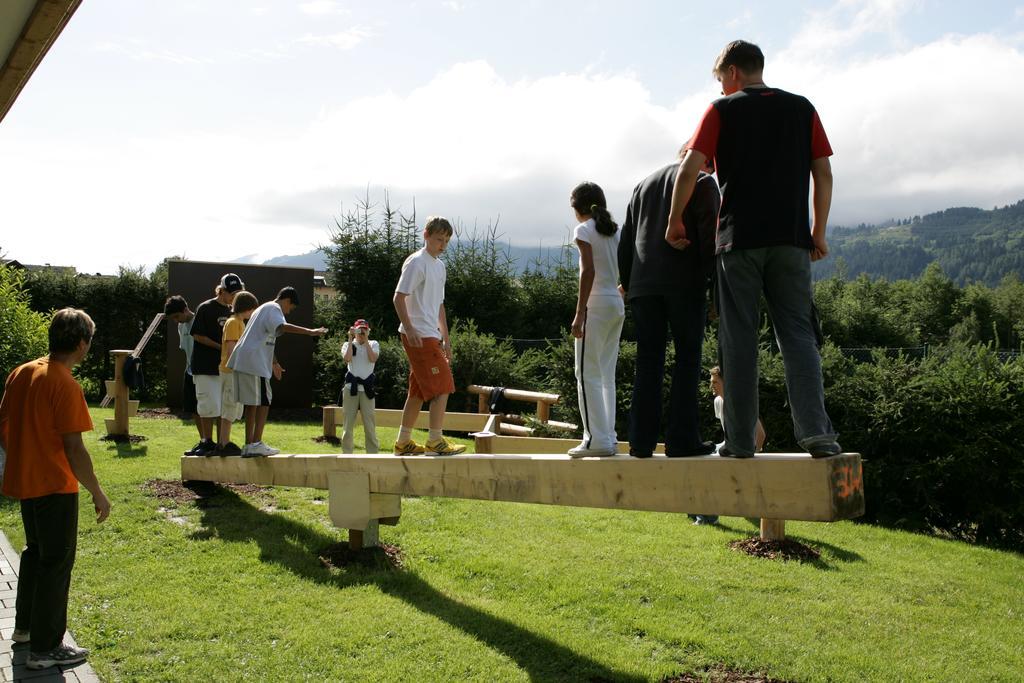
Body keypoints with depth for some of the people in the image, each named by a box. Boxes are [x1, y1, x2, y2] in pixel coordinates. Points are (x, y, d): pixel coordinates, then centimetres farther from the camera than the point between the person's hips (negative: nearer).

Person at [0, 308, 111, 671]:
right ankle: (45, 648, 12)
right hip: (55, 487, -8)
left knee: (36, 551, 25)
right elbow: (74, 449, -21)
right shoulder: (66, 386, -20)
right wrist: (98, 493, -13)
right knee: (56, 563, 3)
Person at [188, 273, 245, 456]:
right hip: (205, 366, -6)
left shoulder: (231, 311, 13)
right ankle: (207, 442, 3)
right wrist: (221, 347, -16)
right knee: (210, 405, -7)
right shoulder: (205, 308, -6)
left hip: (225, 366, 6)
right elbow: (197, 335, -9)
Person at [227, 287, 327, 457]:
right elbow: (282, 327, -26)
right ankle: (256, 444, -6)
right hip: (254, 363, -10)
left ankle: (249, 445, 13)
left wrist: (274, 363, 45)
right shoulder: (274, 308, -4)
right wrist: (310, 332, -29)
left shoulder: (264, 308, 27)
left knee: (252, 403, 11)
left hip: (243, 361, 10)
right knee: (264, 401, -5)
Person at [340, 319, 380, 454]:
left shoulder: (373, 344, 11)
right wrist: (351, 340, -7)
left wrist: (365, 340, -7)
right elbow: (347, 358, -11)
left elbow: (373, 358, -9)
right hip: (351, 387, 0)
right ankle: (347, 452, 8)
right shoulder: (348, 345, 10)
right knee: (348, 422, 2)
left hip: (367, 387, 0)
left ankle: (373, 452, 1)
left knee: (369, 421, -3)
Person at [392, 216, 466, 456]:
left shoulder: (439, 265, 19)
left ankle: (403, 442, 18)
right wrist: (409, 329, -24)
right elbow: (399, 297, -15)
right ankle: (435, 442, -6)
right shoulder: (416, 262, -9)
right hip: (419, 336, -9)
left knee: (419, 391, 11)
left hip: (431, 336, 9)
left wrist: (446, 338, 21)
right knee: (442, 386, -10)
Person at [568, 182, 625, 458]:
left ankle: (597, 439, -8)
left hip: (597, 305, -7)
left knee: (588, 373, -4)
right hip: (617, 306, 7)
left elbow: (588, 271, -16)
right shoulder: (615, 230, 15)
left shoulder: (584, 230, -6)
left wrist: (579, 313, -17)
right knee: (606, 374, 11)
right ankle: (608, 437, 12)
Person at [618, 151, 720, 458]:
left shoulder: (643, 185, 23)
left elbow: (626, 239, 21)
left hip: (643, 285, 5)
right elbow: (710, 234, -6)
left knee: (648, 362, 5)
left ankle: (641, 441, 1)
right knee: (687, 358, -1)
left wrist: (627, 282, 22)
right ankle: (682, 439, -6)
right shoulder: (702, 182, 6)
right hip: (685, 283, -5)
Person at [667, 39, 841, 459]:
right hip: (791, 237, 3)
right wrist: (818, 232, 15)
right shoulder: (801, 109, 12)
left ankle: (740, 440, 2)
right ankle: (816, 432, -8)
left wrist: (675, 222, 5)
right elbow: (823, 174, 8)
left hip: (739, 238, -2)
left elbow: (688, 171, -7)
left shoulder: (722, 110, 2)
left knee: (739, 338, 1)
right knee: (797, 333, 4)